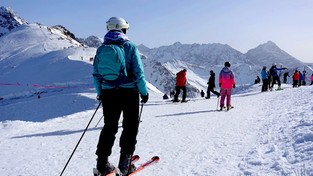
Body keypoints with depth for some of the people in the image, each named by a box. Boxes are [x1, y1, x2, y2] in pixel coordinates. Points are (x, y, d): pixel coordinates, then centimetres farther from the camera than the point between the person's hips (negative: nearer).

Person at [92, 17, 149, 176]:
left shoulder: (101, 49, 5)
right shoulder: (130, 47, -6)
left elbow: (96, 74, 7)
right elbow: (138, 73, -10)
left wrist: (100, 93, 18)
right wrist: (144, 92, 0)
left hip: (108, 93, 4)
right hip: (129, 92, -4)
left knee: (109, 126, 15)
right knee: (130, 126, 9)